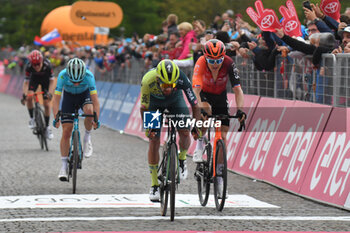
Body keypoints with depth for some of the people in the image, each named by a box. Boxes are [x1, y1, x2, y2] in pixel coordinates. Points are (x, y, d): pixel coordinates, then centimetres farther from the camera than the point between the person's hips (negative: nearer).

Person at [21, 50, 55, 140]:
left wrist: (50, 93, -38)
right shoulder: (29, 67, -32)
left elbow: (52, 80, -27)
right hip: (34, 78, 1)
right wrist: (24, 94, -39)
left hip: (45, 79, -1)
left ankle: (47, 127, 9)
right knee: (29, 97, -25)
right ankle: (32, 118, -5)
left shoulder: (47, 65, -35)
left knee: (46, 104, -5)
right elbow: (26, 82, -27)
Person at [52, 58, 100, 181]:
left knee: (89, 111, -35)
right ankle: (64, 166, 0)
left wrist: (96, 119, -42)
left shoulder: (89, 75, -33)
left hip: (84, 95, 0)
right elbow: (56, 98, -32)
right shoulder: (63, 75, -33)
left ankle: (87, 137, -8)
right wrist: (56, 118, -43)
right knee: (66, 132, -8)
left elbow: (95, 99, -33)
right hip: (69, 96, 0)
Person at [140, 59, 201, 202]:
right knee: (154, 140, -9)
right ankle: (154, 185, 1)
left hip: (175, 100, 1)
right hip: (155, 102, -1)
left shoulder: (181, 79, -39)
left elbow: (194, 104, -30)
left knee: (185, 132, -18)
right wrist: (147, 128, -31)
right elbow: (144, 108, -24)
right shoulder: (148, 81, -39)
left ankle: (182, 159, 15)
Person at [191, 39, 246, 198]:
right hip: (204, 95, -1)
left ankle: (219, 179, 4)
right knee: (205, 109, -38)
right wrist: (200, 107, -56)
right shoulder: (201, 63, -32)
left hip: (220, 97, 2)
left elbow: (237, 89, -31)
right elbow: (196, 88, -42)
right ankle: (200, 142, -14)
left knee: (222, 137, -4)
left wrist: (240, 110, -44)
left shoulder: (228, 64, -28)